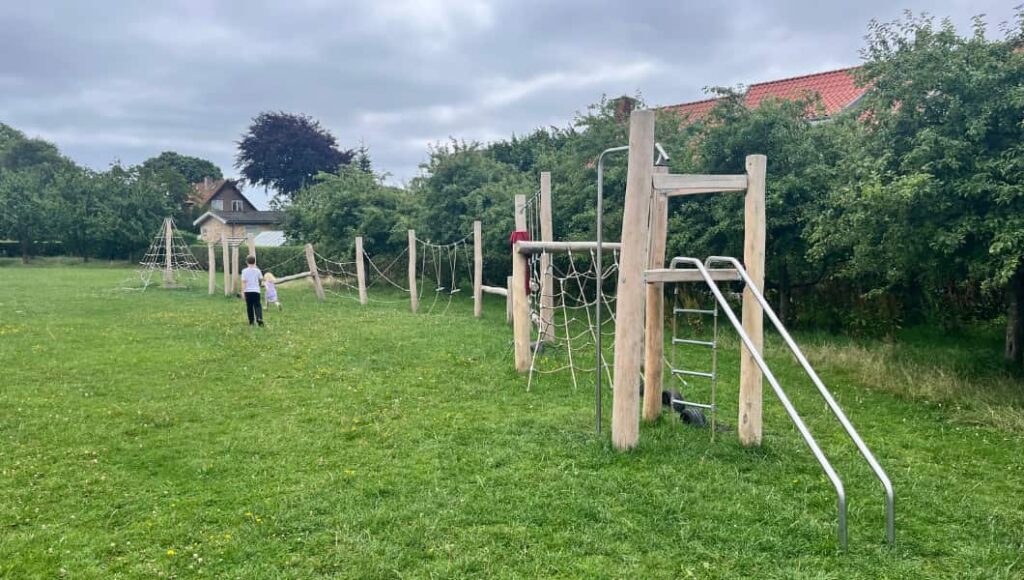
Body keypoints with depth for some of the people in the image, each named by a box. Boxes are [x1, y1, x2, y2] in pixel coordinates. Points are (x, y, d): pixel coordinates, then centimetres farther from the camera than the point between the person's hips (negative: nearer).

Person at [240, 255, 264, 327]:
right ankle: (259, 318, -20)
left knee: (249, 306, 9)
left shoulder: (244, 271, -3)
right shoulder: (257, 270, 0)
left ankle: (251, 321, 12)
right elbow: (261, 278, 13)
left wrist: (242, 291, -5)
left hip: (247, 291, 0)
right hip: (256, 290, 0)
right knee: (257, 305, 2)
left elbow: (244, 281, -7)